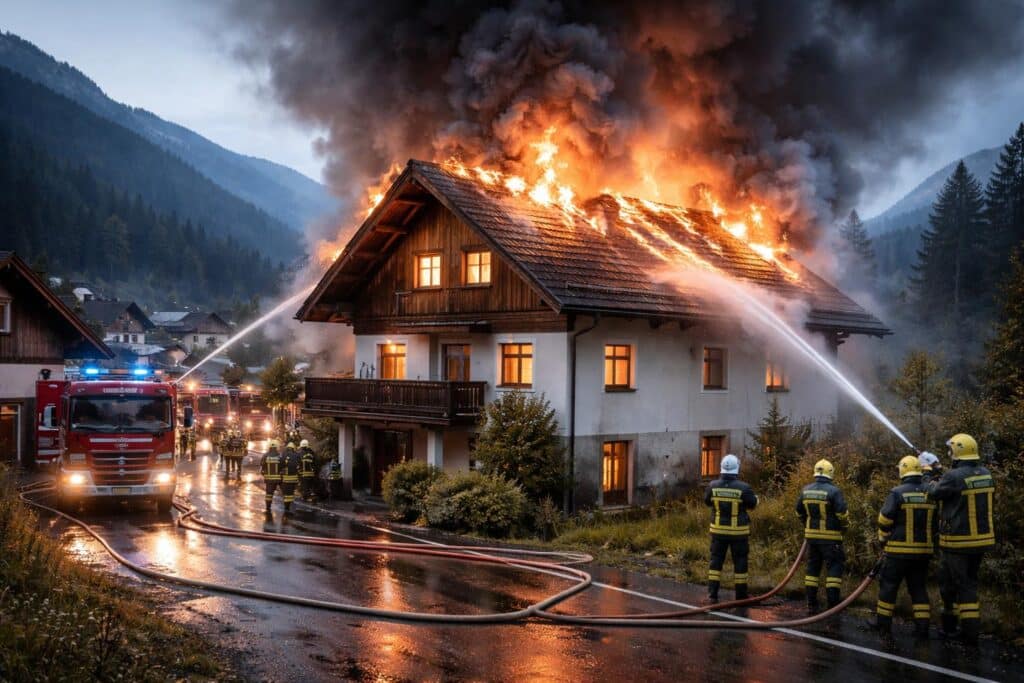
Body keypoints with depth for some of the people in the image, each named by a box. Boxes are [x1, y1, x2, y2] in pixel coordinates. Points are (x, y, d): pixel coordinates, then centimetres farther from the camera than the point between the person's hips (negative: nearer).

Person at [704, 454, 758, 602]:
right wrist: (755, 498, 19)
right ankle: (741, 594, 15)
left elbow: (707, 501, 9)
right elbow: (752, 504, -3)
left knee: (716, 560, 9)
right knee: (740, 562, 9)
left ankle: (712, 593, 5)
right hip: (738, 531, -2)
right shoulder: (743, 488, -16)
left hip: (718, 530, 2)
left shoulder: (713, 486, -6)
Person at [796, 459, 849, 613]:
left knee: (812, 567, 14)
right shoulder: (833, 491, -14)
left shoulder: (806, 490, 4)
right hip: (830, 536, -5)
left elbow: (799, 512, 14)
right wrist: (843, 528, 4)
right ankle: (832, 604, 0)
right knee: (835, 567, 3)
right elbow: (842, 513, -15)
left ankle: (811, 603, 16)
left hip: (811, 535, 5)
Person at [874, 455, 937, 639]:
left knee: (888, 585, 7)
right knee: (918, 588, 13)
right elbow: (936, 521, 10)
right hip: (924, 550, 4)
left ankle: (883, 623, 14)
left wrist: (883, 538, 7)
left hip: (899, 550, -4)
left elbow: (885, 519, -10)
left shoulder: (897, 493, -11)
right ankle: (922, 626, 8)